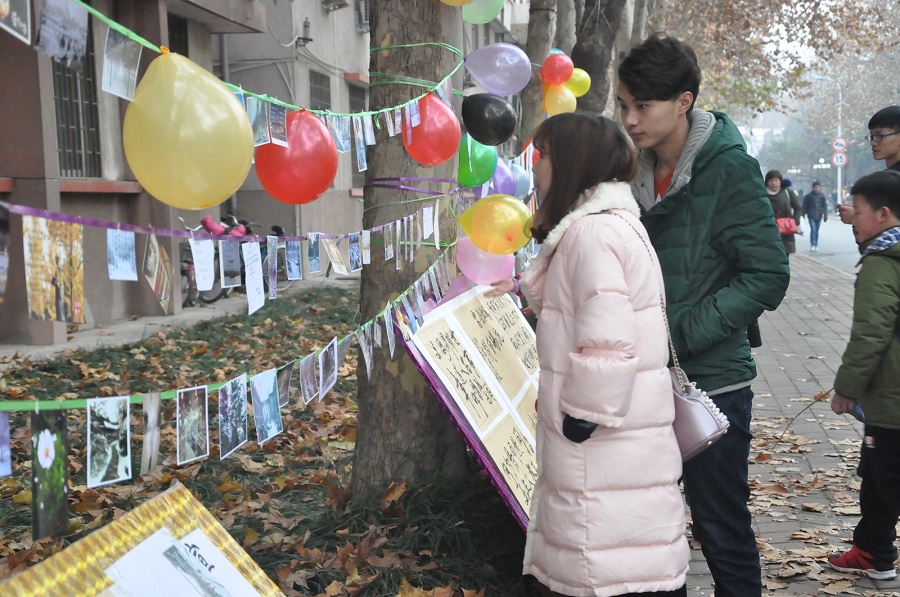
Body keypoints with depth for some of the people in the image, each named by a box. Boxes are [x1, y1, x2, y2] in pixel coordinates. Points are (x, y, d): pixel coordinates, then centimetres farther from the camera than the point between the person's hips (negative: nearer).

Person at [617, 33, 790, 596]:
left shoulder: (729, 168, -12)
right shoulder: (637, 171, 6)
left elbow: (768, 276, -16)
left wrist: (681, 332, -20)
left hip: (711, 380, -6)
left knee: (722, 529, 6)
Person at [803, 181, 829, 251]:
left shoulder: (822, 196, 0)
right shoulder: (809, 196, -5)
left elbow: (825, 206, 1)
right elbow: (805, 206, 0)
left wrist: (825, 216, -6)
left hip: (819, 216, 2)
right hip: (811, 216, -2)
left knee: (816, 231, 9)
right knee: (813, 229, -14)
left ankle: (816, 245, 17)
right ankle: (812, 245, -11)